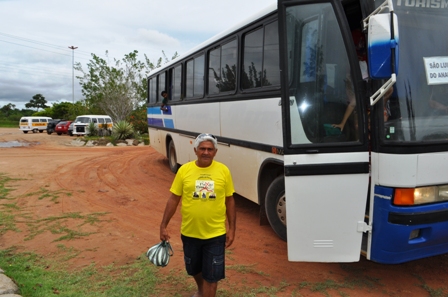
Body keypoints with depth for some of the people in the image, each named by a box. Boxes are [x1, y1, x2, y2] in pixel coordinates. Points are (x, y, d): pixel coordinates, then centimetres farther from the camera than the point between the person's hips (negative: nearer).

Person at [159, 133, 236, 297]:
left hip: (215, 234, -2)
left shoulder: (223, 170, -8)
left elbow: (229, 201, 0)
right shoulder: (184, 170, -7)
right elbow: (173, 199, -1)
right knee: (194, 269, 24)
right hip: (190, 233, 2)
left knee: (212, 275, 6)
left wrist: (232, 229, -1)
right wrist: (163, 225, -1)